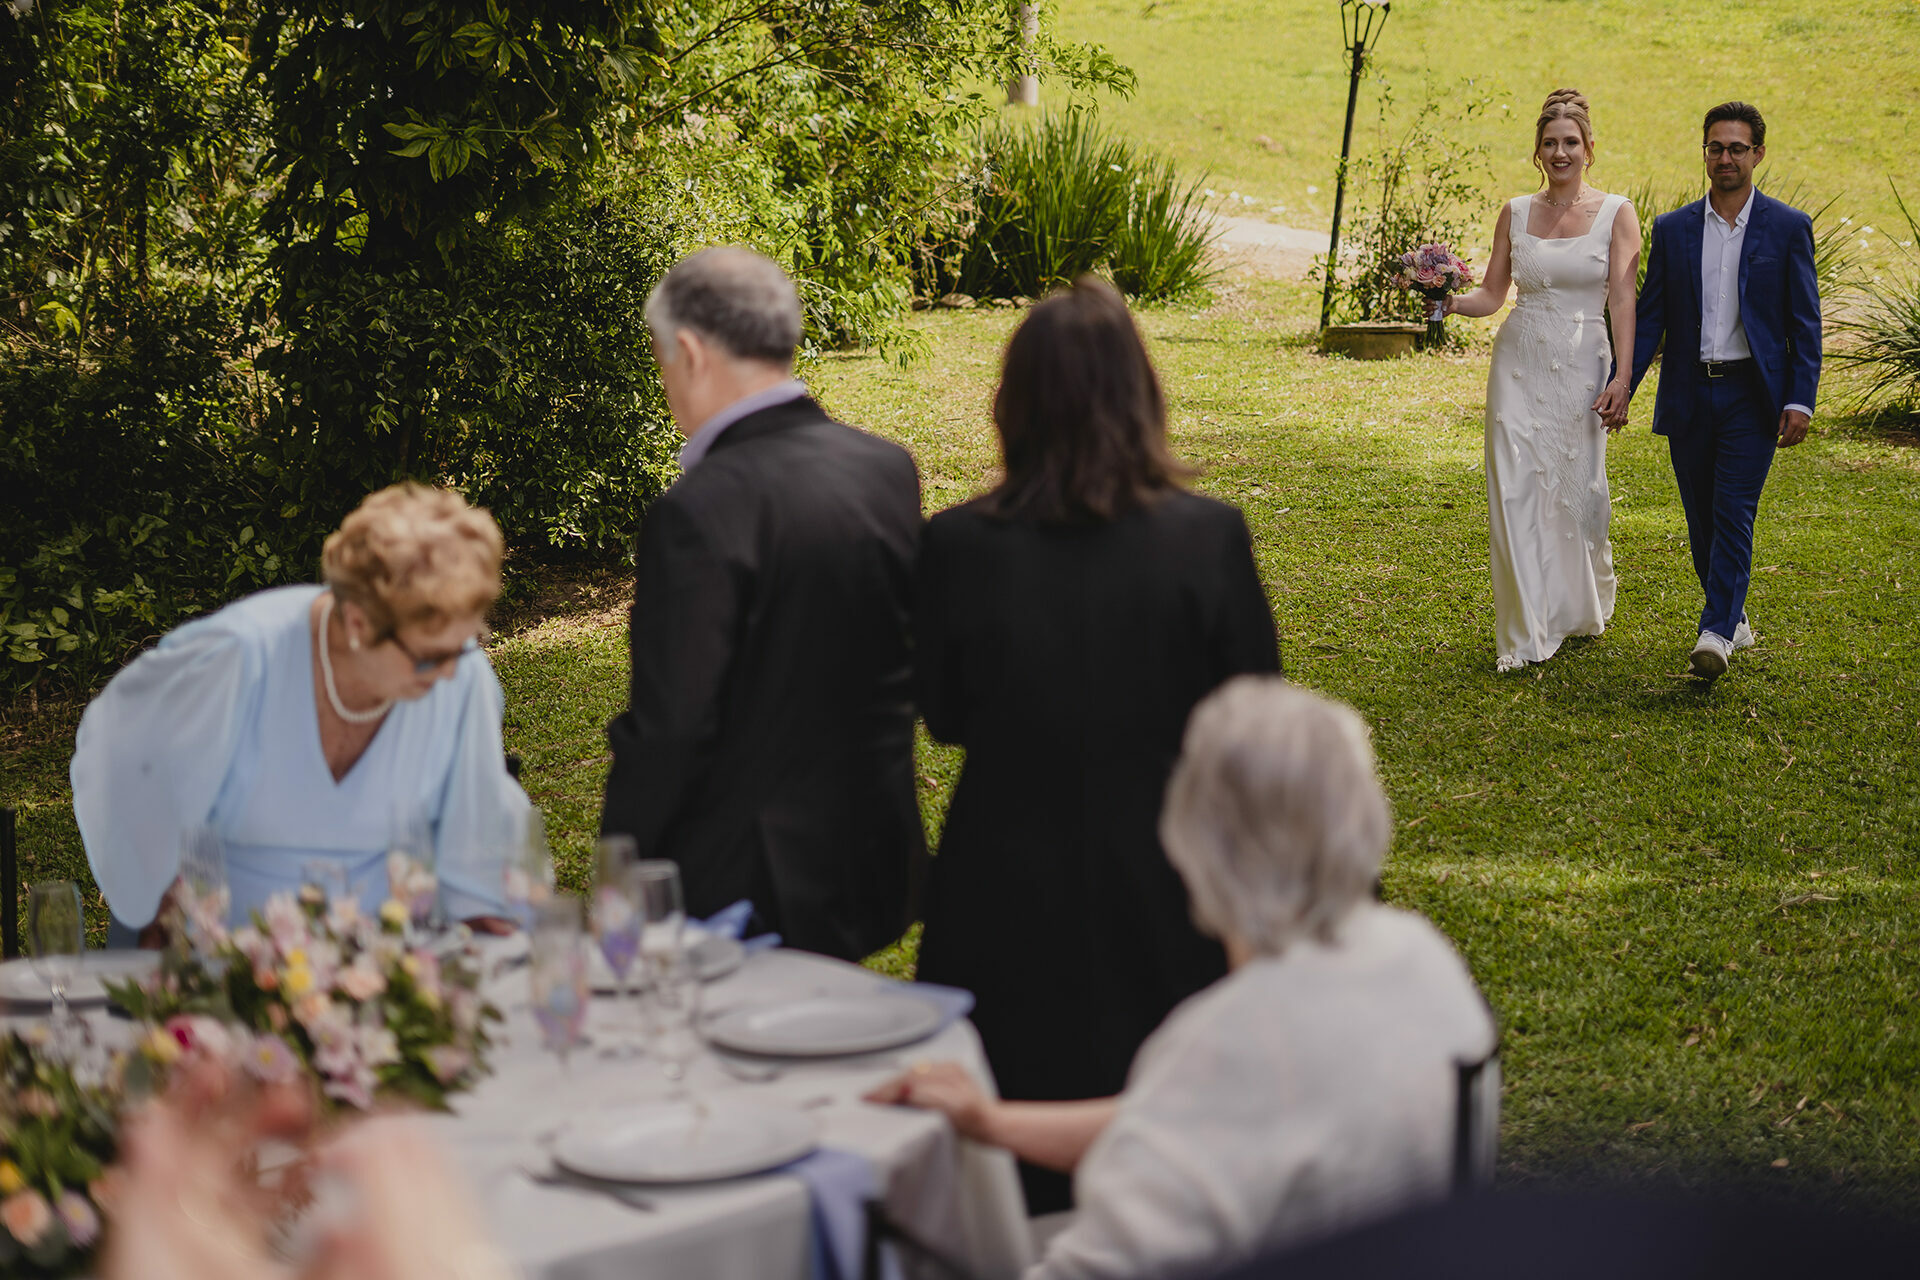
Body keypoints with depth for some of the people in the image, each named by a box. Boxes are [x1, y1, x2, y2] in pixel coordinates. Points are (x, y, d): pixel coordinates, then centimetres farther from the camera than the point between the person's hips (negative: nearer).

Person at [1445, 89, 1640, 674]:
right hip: (1520, 363, 2)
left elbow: (1622, 300, -6)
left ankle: (1582, 608, 31)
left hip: (1582, 366, -2)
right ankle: (1525, 633, -1)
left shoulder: (1616, 214, 0)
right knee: (1515, 491, -5)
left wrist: (1623, 377, -14)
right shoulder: (1516, 213, 8)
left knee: (1576, 490, 3)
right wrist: (1451, 301, -9)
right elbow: (1491, 295, 11)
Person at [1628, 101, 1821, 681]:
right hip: (1688, 396, 3)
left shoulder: (1788, 228, 1)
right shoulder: (1672, 229, 7)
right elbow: (1649, 317, 9)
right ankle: (1733, 618, 24)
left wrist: (1800, 400, -9)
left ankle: (1716, 633, -14)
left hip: (1752, 395, -3)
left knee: (1734, 515, -11)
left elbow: (1805, 323, 0)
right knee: (1701, 519, 9)